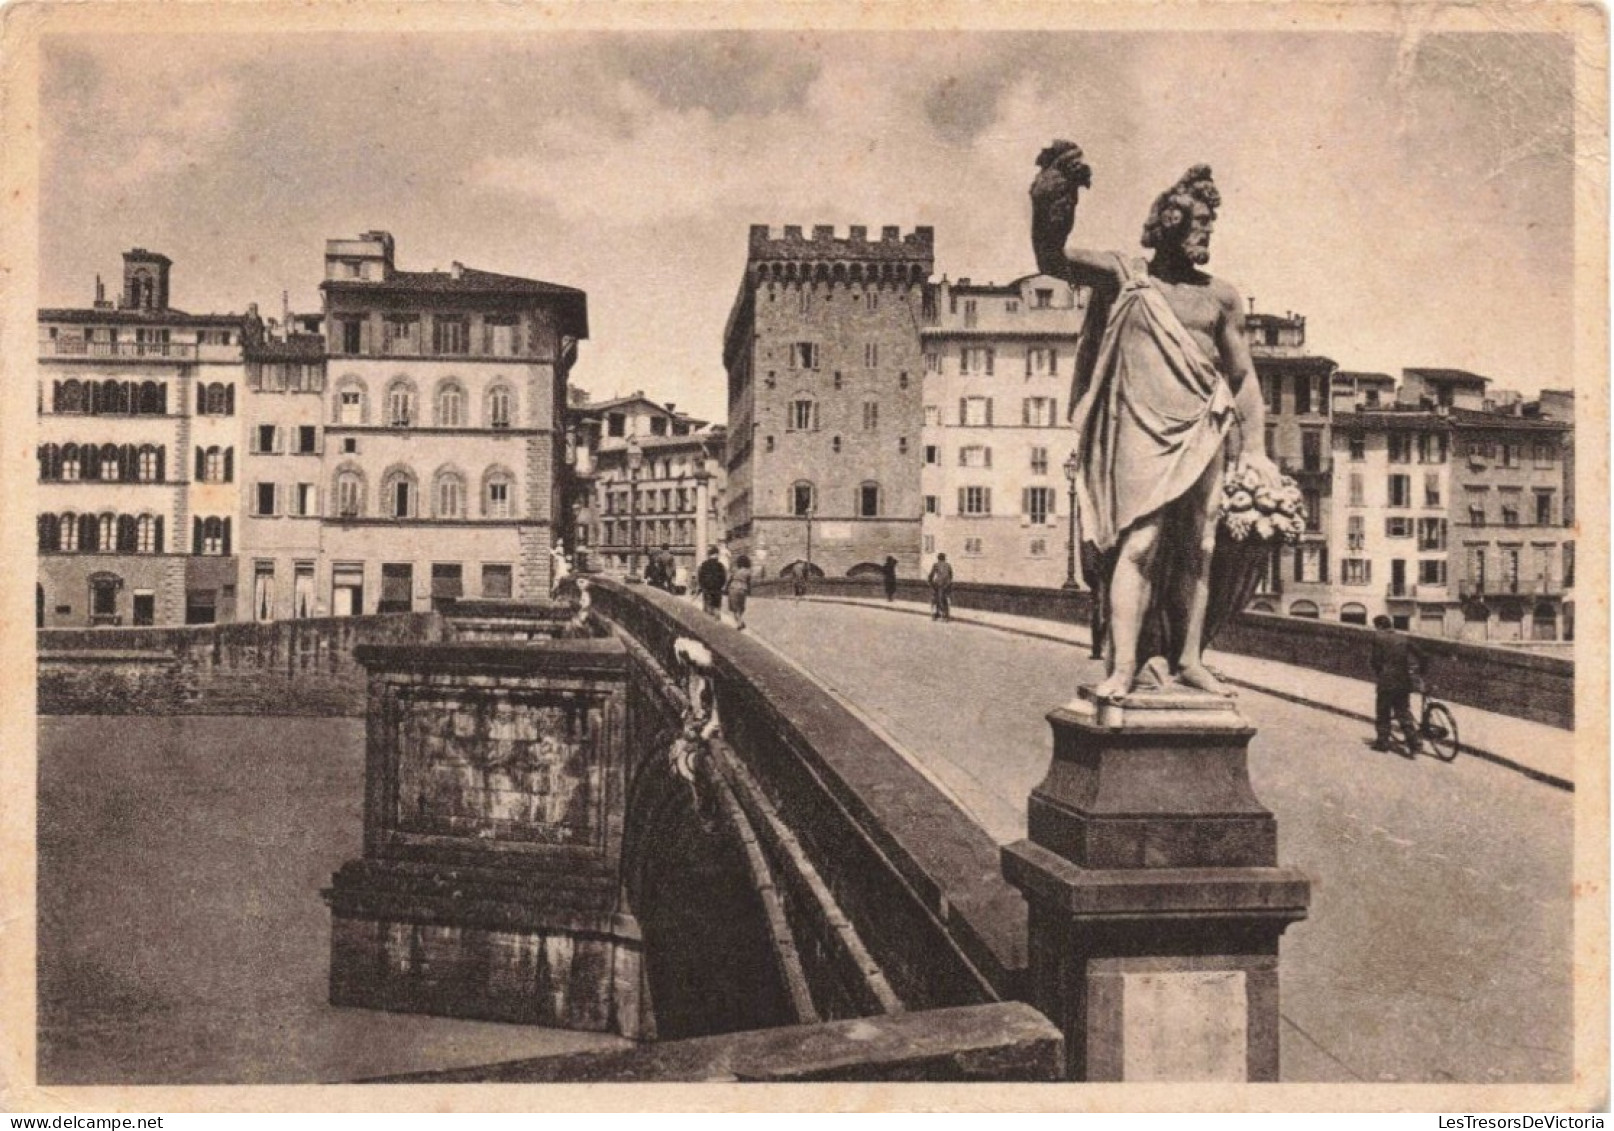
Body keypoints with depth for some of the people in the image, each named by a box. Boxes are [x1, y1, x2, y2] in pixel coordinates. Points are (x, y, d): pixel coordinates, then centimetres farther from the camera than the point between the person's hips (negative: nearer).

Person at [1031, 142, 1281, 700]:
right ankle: (1122, 667, -14)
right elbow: (1051, 260, -11)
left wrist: (1255, 450, 11)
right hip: (1143, 432, -4)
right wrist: (1049, 204, -28)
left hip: (1201, 435, 4)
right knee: (1140, 542, -14)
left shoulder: (1221, 296, 11)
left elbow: (1243, 375, 15)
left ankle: (1188, 660, 16)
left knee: (1195, 550, 6)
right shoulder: (1121, 276, 2)